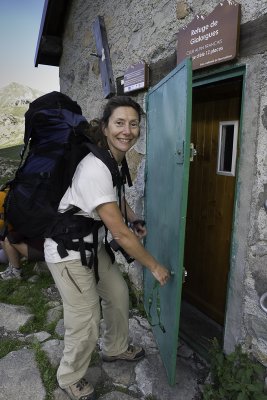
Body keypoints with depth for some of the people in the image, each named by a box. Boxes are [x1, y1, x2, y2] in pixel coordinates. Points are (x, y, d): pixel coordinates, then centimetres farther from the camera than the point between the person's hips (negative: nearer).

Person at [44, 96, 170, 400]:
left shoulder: (114, 159, -1)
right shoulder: (95, 168, -31)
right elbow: (120, 233, -28)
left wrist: (134, 219, 4)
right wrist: (154, 266, -15)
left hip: (92, 246, 9)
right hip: (68, 253, -9)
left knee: (118, 293, 19)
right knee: (85, 323, 1)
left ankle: (115, 349, 46)